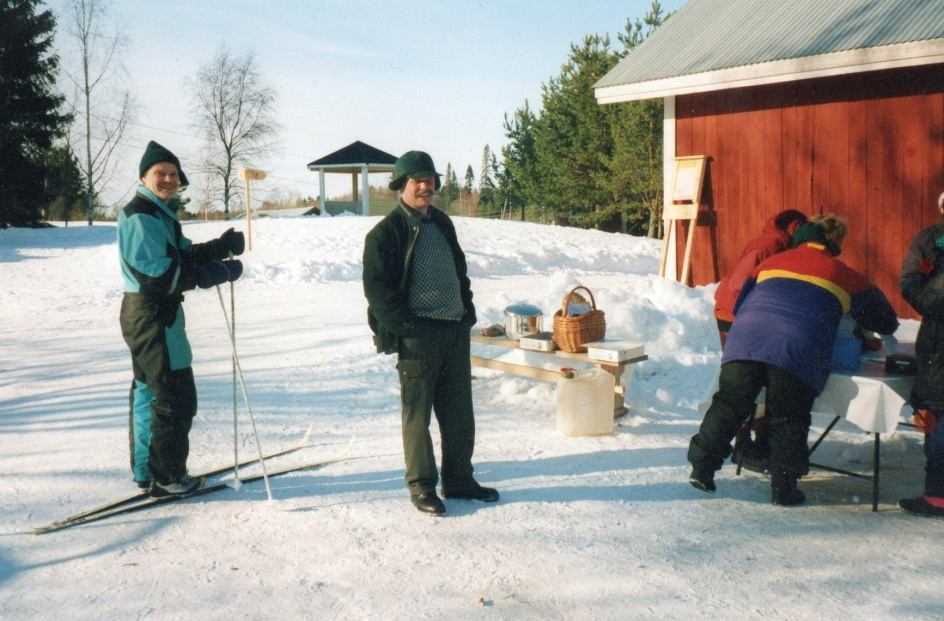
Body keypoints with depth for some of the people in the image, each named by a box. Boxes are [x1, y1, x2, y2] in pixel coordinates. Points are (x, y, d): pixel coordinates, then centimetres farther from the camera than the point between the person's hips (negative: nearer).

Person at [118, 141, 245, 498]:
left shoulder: (160, 213, 15)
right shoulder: (140, 215, -17)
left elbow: (184, 255, 11)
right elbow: (160, 274, -24)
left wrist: (221, 247, -6)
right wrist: (218, 273, -23)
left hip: (154, 314, 11)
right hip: (152, 317, -11)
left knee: (148, 392, 17)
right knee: (176, 398, -5)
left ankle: (145, 472, 29)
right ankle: (166, 478, 4)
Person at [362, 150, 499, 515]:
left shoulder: (443, 224, 16)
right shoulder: (386, 232, -6)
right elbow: (376, 286, -10)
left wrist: (467, 308, 14)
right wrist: (403, 328, -15)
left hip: (456, 328, 7)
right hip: (418, 334, -7)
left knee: (459, 411, 12)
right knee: (417, 412, 1)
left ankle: (459, 479, 24)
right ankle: (421, 486, 12)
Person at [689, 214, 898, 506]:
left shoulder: (771, 262, 27)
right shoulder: (843, 275, 20)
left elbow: (740, 303, 32)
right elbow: (885, 321, 31)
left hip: (745, 340, 3)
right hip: (797, 350, -3)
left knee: (728, 405, 10)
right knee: (787, 420, 8)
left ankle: (702, 467, 11)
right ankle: (783, 488, 12)